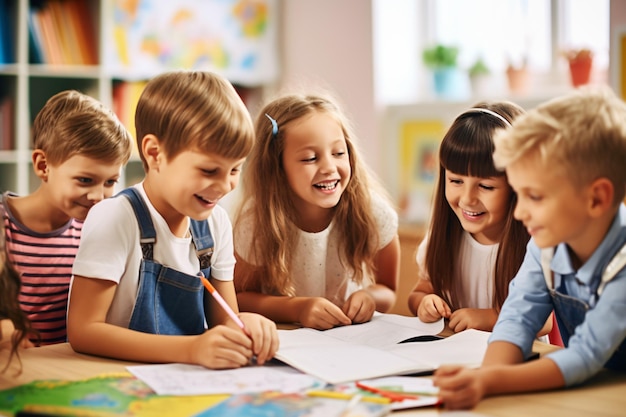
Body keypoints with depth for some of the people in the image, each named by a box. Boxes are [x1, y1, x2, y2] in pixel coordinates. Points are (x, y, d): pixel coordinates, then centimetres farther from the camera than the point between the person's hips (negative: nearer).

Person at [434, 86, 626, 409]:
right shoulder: (546, 244, -6)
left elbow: (587, 355, -27)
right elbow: (519, 316, -13)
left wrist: (491, 381, -39)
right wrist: (484, 377, -33)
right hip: (581, 393, 5)